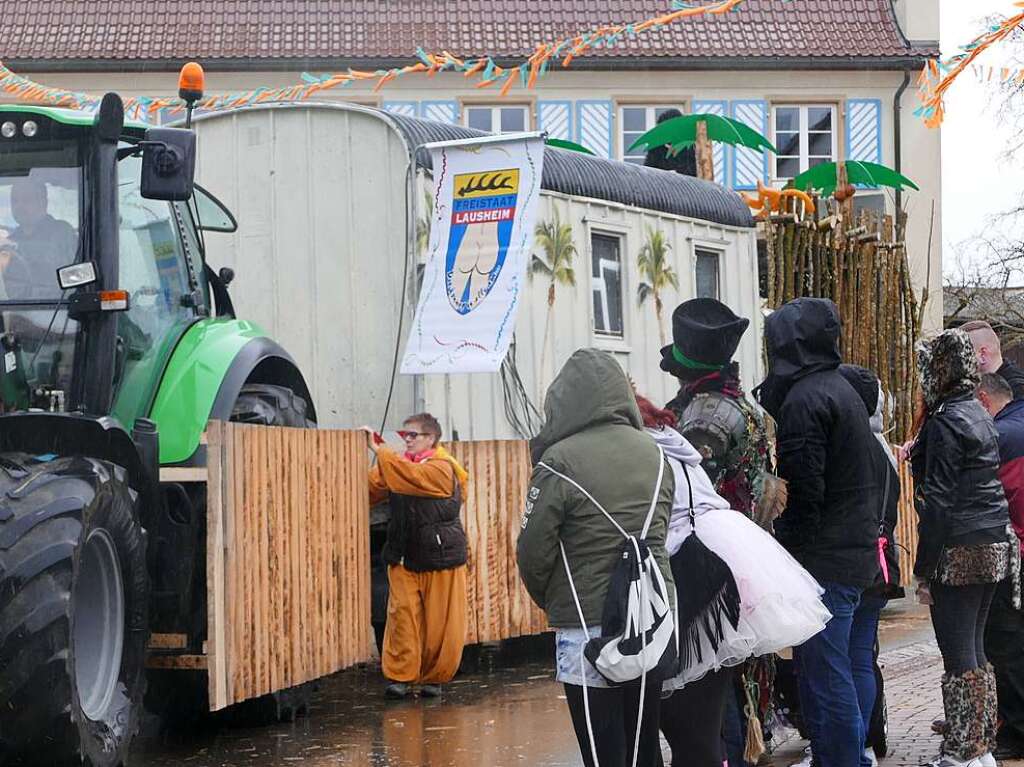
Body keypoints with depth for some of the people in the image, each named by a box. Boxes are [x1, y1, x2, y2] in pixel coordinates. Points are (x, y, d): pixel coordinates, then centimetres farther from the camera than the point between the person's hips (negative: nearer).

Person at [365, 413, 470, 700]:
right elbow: (371, 489, 4)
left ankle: (433, 678, 14)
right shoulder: (402, 465, 10)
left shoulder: (441, 469, -10)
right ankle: (400, 676, -3)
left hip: (440, 557, -5)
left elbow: (413, 476, -27)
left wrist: (379, 451, -24)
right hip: (405, 558, 5)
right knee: (402, 616, -6)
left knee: (440, 622, 1)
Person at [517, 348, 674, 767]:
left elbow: (533, 550, -10)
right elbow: (661, 534, 12)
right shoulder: (653, 453, 5)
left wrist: (549, 601, 8)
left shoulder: (560, 461, -13)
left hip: (589, 626, -6)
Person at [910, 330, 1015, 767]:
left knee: (959, 658, -5)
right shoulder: (979, 415, 13)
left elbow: (939, 502, -17)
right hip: (994, 547, 9)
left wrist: (924, 570, -14)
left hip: (960, 552, -9)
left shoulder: (945, 422, -13)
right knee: (974, 652, 16)